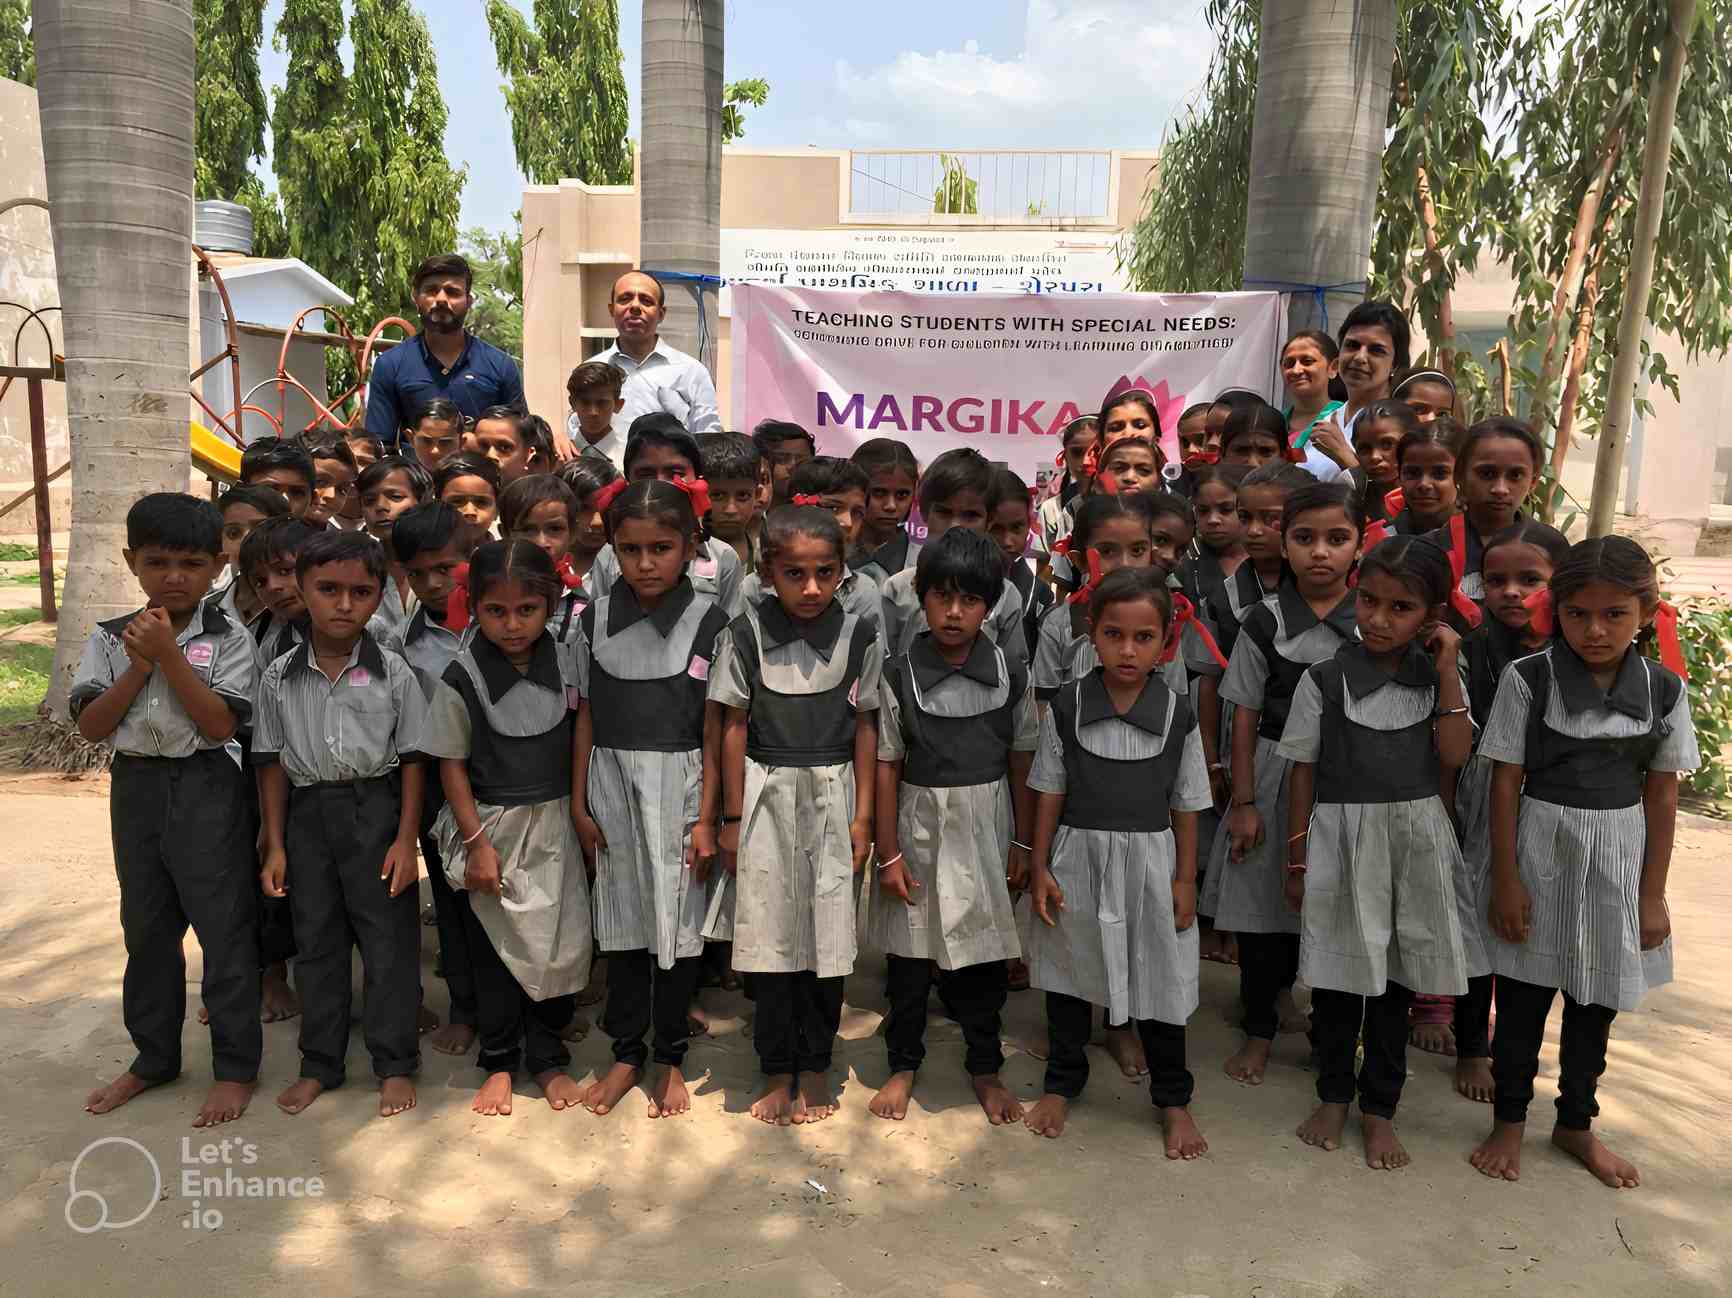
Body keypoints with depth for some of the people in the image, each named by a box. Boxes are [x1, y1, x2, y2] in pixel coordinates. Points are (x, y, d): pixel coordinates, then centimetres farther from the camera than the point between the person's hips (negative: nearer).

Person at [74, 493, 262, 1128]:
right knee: (146, 926, 16)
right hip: (136, 787, 5)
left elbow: (220, 723, -17)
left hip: (206, 789, -4)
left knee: (224, 927, 2)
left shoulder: (227, 638, -8)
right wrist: (140, 665, -14)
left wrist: (168, 653, -20)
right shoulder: (110, 639, 3)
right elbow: (91, 725, -3)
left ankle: (236, 1065, 16)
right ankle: (153, 1057, 33)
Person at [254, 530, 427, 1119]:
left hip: (376, 809, -2)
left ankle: (395, 1064, 18)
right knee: (315, 938, 13)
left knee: (388, 939, 4)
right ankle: (320, 1064, 29)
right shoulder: (279, 677, -1)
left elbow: (412, 760, -3)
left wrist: (406, 839, -7)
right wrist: (275, 845, 3)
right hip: (308, 812, 3)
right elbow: (272, 763, 5)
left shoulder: (393, 672, -7)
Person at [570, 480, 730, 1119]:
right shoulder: (596, 618, 0)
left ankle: (671, 1058, 24)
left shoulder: (708, 622, -8)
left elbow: (713, 731, -7)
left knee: (677, 921, 6)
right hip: (612, 785, 2)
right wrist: (579, 804, 3)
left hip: (679, 787, -2)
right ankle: (626, 1052, 29)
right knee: (622, 919, 12)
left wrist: (706, 819, -8)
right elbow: (587, 717, 4)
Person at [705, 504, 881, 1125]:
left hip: (832, 797, 1)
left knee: (826, 934, 7)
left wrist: (862, 816, -1)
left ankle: (815, 1067, 26)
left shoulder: (858, 636, -5)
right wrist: (733, 817, -1)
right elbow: (734, 727, -2)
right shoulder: (747, 632, -7)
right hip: (767, 794, 0)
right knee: (770, 931, 5)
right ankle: (778, 1072, 22)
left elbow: (865, 728, 1)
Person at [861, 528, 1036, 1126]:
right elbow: (886, 766, -6)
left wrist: (1022, 842, 3)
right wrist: (889, 853, -6)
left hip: (986, 829, 1)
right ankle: (903, 1064, 31)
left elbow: (1022, 763, 2)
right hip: (919, 827, -1)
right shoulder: (899, 675, -9)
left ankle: (985, 1067, 32)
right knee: (910, 954, 11)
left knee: (985, 953, 12)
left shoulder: (1011, 675, -5)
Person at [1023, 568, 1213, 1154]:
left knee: (1159, 978, 11)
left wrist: (1185, 879, 1)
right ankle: (1062, 1084, 37)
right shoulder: (1066, 707, -8)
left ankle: (1173, 1100, 32)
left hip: (1149, 862, 0)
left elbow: (1186, 805, 0)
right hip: (1077, 858, 1)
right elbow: (1050, 792, -2)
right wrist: (1040, 869, -3)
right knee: (1069, 974, 16)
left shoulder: (1177, 715, -7)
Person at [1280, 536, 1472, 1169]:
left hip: (1415, 841, 2)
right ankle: (1333, 1096, 30)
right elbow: (1303, 771, -2)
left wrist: (1447, 671, -14)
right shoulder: (1324, 679, -7)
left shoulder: (1439, 678, 0)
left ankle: (1379, 1109, 28)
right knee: (1337, 976, 10)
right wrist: (1297, 859, 0)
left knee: (1395, 979, 12)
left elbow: (1455, 755, -11)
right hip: (1341, 840, -2)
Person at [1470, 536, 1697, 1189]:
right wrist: (1506, 879, -8)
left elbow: (1663, 794, 1)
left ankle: (1576, 1123, 36)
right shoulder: (1528, 678, -12)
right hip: (1543, 852, -2)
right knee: (1523, 998, 9)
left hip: (1620, 860, 3)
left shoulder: (1663, 687, -4)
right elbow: (1506, 781, -8)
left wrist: (1653, 893, 2)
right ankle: (1509, 1121, 28)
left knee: (1597, 1001, 16)